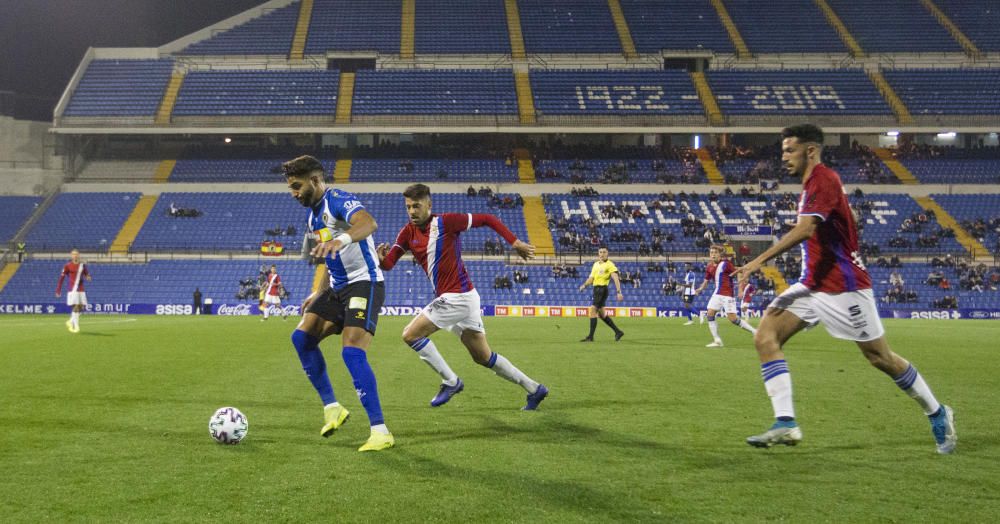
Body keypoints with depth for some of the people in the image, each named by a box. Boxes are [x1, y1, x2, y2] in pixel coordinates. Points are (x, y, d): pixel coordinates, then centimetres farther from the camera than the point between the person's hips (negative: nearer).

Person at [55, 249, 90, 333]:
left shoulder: (82, 265, 10)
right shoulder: (67, 266, -2)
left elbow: (87, 274, 18)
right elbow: (61, 278, 0)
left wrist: (88, 277, -9)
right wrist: (58, 290, -1)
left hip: (81, 290, 5)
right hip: (72, 290, -5)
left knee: (81, 307, 3)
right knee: (76, 307, -12)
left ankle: (70, 322, 25)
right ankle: (76, 326, -5)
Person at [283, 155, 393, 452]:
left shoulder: (338, 201, -14)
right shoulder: (313, 215, 15)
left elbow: (369, 223, -38)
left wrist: (342, 239, -56)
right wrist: (318, 294, 23)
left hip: (364, 284, -10)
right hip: (338, 288, 10)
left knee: (352, 352, -21)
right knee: (301, 337, 4)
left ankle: (380, 432, -17)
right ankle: (331, 407, 14)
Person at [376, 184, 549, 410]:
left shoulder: (445, 221, -12)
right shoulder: (407, 233, 6)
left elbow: (487, 219, -6)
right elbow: (389, 264, -3)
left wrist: (515, 243, -11)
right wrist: (382, 259, -27)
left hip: (459, 296, -8)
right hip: (449, 298, 8)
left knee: (410, 334, -10)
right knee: (483, 357, 15)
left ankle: (450, 382, 2)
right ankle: (534, 389, 25)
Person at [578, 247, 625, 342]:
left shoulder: (609, 265, -7)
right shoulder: (596, 264, 16)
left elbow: (616, 278, -16)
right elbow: (591, 278, 21)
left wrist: (619, 292, -25)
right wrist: (585, 285, 3)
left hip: (602, 289, -9)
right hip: (596, 289, 9)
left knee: (592, 310, -16)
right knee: (601, 313, 13)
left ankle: (591, 336, -13)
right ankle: (618, 332, 24)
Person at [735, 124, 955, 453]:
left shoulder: (824, 179, -16)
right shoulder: (812, 183, 13)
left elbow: (804, 229, -31)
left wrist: (760, 260, -35)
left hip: (843, 288, -9)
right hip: (813, 285, 9)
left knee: (881, 358, 4)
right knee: (765, 336, -9)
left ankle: (938, 415, 27)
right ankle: (785, 425, -12)